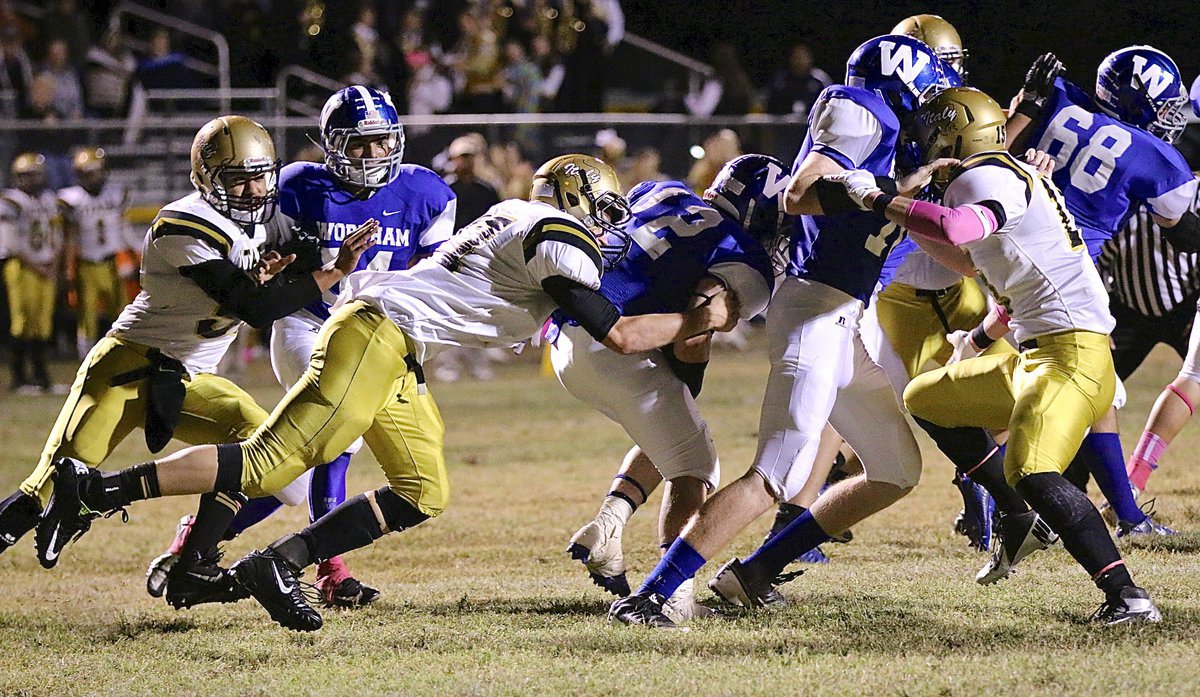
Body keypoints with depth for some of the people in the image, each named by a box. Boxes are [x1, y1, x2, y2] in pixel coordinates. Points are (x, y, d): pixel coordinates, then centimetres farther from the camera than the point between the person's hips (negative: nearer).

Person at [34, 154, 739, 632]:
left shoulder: (516, 215, 20)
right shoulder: (559, 241, -7)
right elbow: (621, 336, -9)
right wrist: (700, 321, 4)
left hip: (395, 354, 10)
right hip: (379, 334, -10)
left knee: (424, 495, 7)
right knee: (271, 466, -13)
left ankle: (276, 564, 4)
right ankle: (96, 490, -12)